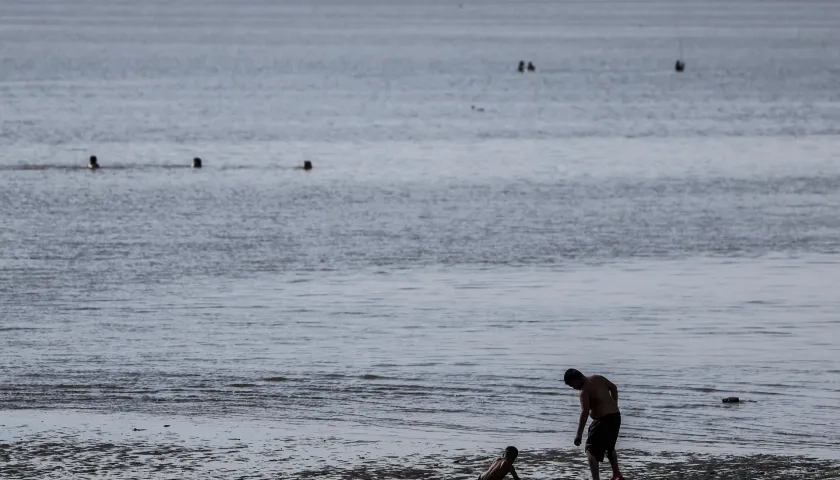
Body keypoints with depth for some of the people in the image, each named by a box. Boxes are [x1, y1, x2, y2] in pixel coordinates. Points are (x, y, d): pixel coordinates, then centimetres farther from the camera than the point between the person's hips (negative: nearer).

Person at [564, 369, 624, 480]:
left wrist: (579, 434, -24)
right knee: (610, 447, 28)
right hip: (616, 417, 9)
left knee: (591, 450, -5)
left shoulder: (584, 391, -16)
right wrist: (614, 406, 27)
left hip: (603, 420, -9)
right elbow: (613, 387, 19)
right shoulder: (598, 378, 8)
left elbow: (585, 412, -24)